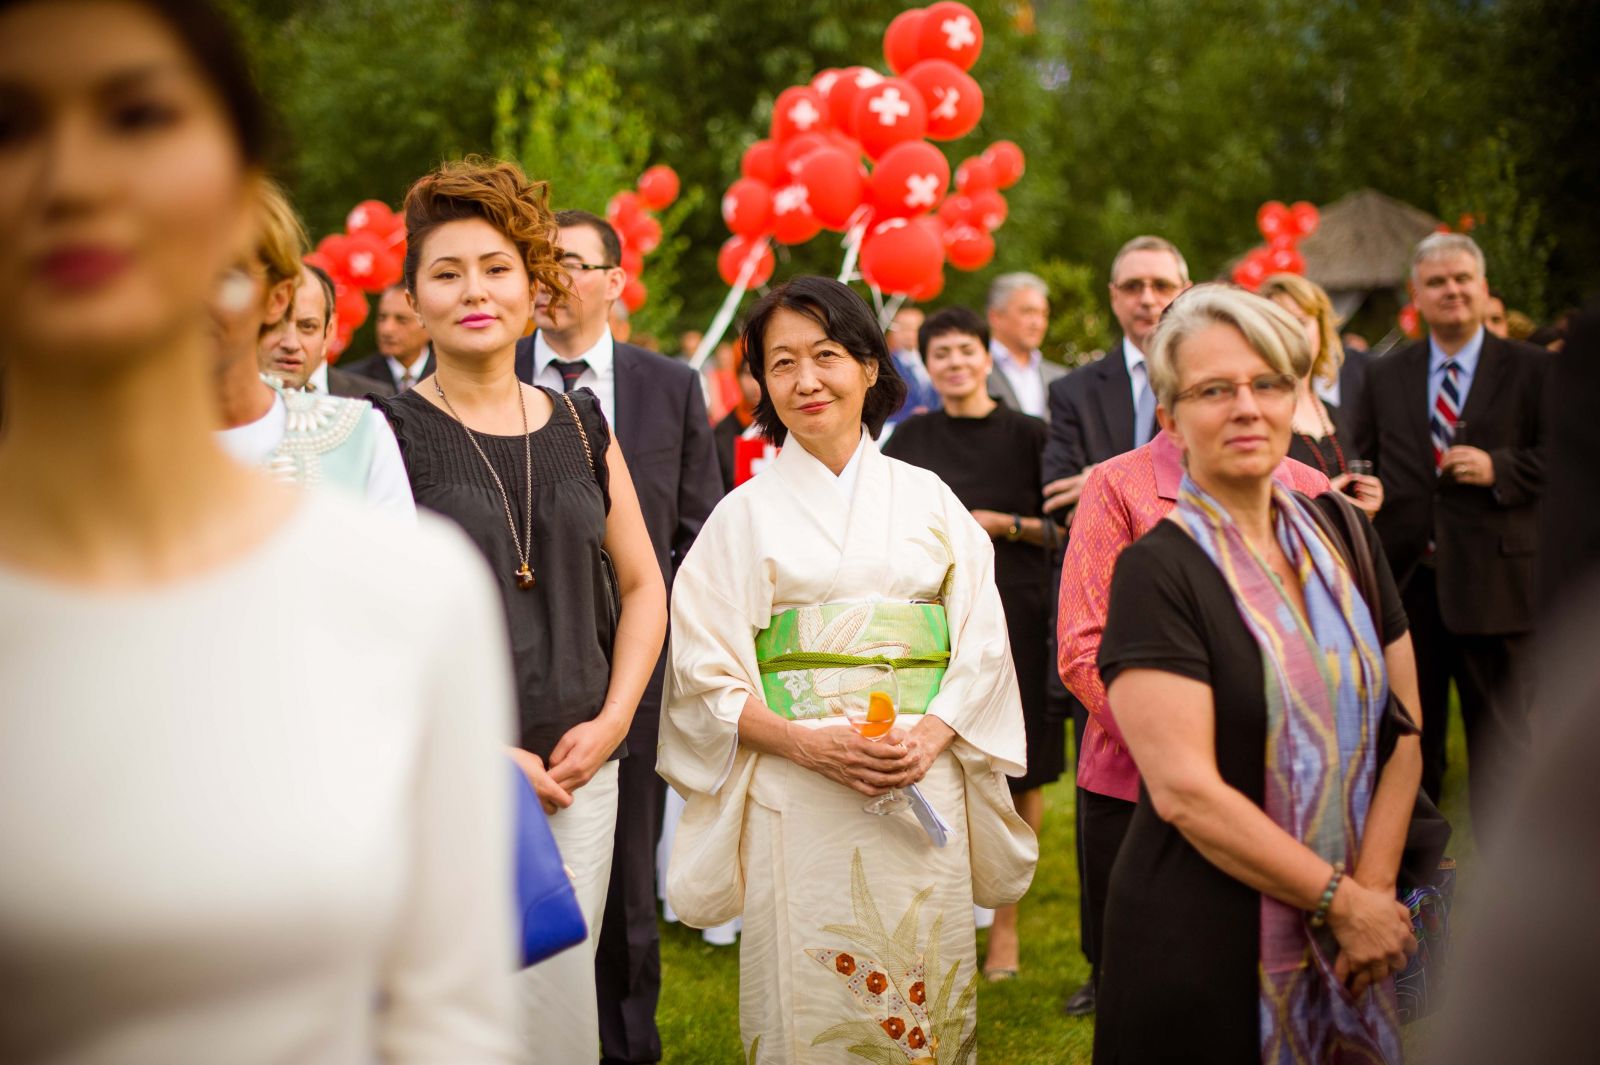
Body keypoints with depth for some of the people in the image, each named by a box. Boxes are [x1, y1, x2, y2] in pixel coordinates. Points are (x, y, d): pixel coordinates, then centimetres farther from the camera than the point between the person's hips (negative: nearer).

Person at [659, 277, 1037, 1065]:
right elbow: (706, 673, 1)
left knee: (922, 995, 4)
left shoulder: (926, 498, 11)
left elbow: (984, 640, 6)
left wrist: (932, 733, -11)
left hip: (927, 785, 2)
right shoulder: (747, 513, 6)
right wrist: (806, 742, -14)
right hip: (797, 799, -1)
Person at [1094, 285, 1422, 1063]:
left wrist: (1375, 889, -7)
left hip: (1353, 942, 5)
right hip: (1203, 947, -5)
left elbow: (1403, 722, 5)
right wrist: (1345, 902, -13)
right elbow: (1185, 791, -18)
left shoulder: (1342, 534, 6)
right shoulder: (1155, 572, -12)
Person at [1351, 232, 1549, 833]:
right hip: (1406, 579, 3)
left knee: (1500, 734, 4)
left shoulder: (1532, 370, 1)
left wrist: (1499, 468, -16)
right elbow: (1364, 465, 12)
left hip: (1492, 580, -3)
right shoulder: (1385, 376, 11)